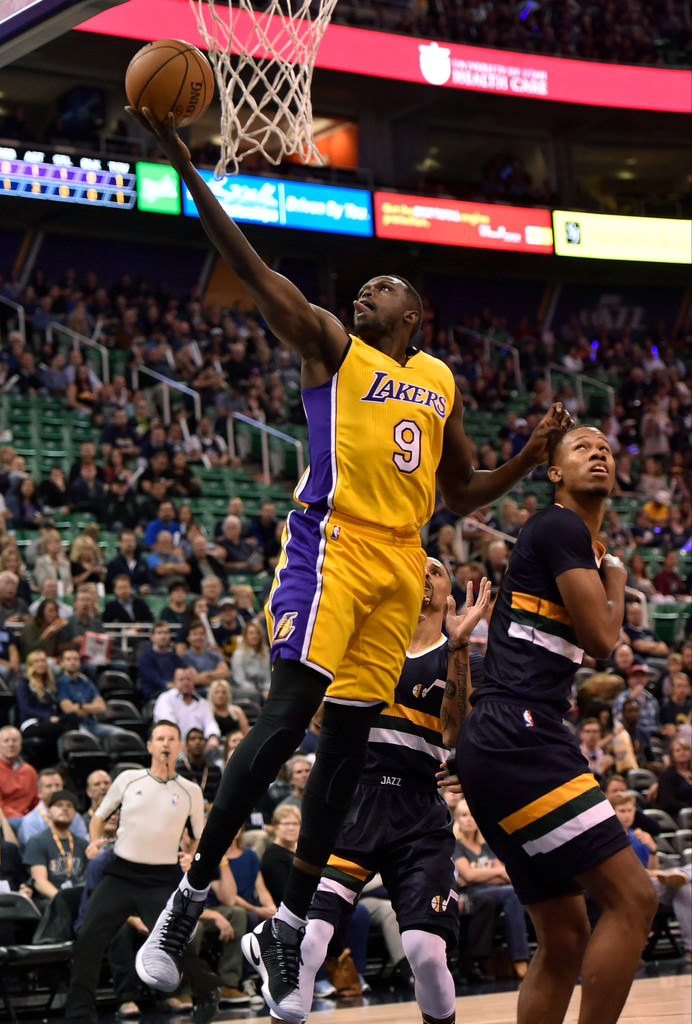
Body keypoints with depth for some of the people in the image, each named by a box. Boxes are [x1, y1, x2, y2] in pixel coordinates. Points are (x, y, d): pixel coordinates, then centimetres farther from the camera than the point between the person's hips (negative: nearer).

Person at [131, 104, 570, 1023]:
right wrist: (182, 161, -13)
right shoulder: (331, 345, 8)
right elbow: (252, 267, -4)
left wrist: (529, 461, 10)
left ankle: (287, 928, 10)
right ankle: (192, 894, -8)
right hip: (331, 543, -5)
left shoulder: (441, 381, 22)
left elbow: (459, 495, 28)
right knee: (288, 715, -18)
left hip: (400, 564, 5)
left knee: (348, 739, 4)